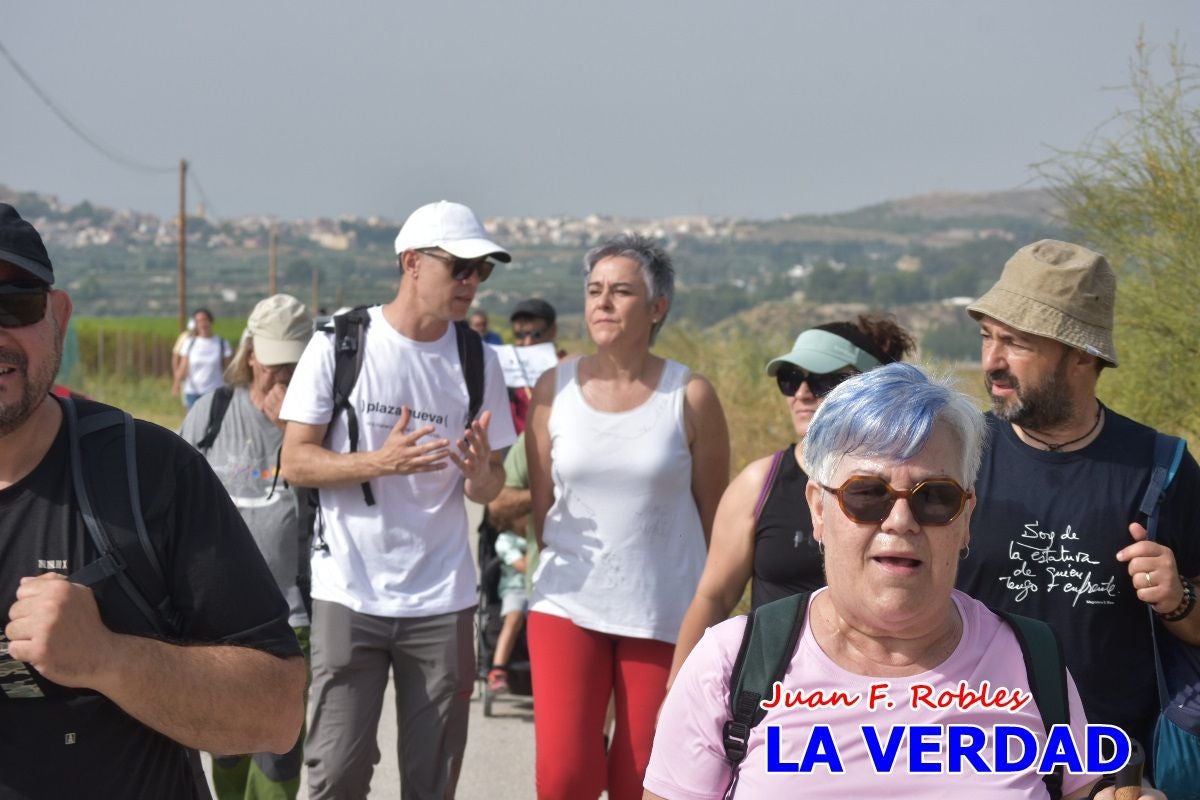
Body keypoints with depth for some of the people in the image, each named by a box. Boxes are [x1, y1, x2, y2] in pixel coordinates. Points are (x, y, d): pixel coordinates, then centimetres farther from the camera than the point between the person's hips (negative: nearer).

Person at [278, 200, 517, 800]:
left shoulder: (478, 361, 6)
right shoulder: (338, 345, -4)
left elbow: (487, 488, 9)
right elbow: (296, 462, -5)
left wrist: (480, 472, -15)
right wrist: (380, 462, -21)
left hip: (442, 599, 3)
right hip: (349, 593, -3)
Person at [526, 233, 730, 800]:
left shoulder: (690, 397, -4)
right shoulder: (554, 388, 1)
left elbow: (715, 516, 3)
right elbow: (540, 503, 10)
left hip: (665, 613, -1)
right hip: (568, 604, 1)